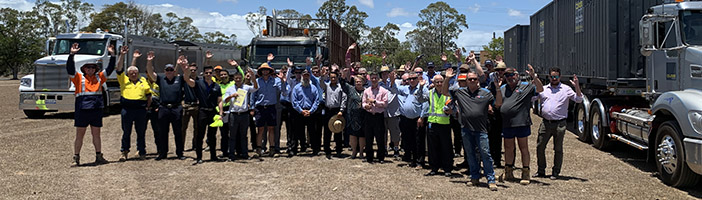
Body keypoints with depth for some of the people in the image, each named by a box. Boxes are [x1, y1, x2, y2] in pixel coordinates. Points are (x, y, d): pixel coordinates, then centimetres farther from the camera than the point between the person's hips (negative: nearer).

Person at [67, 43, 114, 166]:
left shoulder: (99, 77, 12)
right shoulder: (79, 78, 3)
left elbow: (110, 69, 12)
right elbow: (70, 69, -9)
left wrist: (112, 55, 4)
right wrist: (72, 54, -19)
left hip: (97, 110, 3)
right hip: (82, 110, -3)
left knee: (96, 134, 12)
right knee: (79, 135, 3)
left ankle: (99, 157, 19)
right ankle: (76, 158, 9)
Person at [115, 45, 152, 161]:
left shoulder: (143, 82, 13)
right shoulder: (123, 80, 8)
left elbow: (149, 94, 19)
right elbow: (119, 69, -3)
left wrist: (148, 106, 9)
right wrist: (122, 55, -9)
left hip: (141, 109, 1)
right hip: (127, 109, -1)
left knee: (141, 132, 6)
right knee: (126, 132, 5)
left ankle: (142, 152, 15)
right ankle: (124, 152, 13)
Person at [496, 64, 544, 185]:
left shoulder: (526, 87, 2)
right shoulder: (502, 89, 15)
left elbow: (540, 89, -12)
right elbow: (498, 104, 12)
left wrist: (534, 76, -24)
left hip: (521, 123, -5)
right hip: (507, 124, 5)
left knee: (524, 148, 1)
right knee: (508, 149, 14)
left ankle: (525, 174, 7)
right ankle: (508, 173, 26)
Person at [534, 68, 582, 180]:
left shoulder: (566, 89, 6)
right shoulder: (543, 89, 14)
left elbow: (579, 100, -1)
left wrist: (577, 86, -15)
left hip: (559, 124, -3)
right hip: (545, 123, 3)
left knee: (558, 149, 4)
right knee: (540, 147, 3)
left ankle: (555, 172, 14)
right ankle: (541, 171, 16)